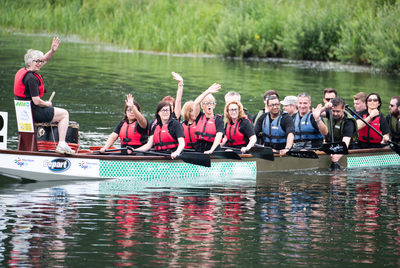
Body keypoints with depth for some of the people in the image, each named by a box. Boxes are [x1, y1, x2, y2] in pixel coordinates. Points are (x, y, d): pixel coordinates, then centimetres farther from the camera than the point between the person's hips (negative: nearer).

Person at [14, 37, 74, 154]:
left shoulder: (24, 71, 7)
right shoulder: (31, 78, -23)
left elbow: (44, 60, 20)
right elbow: (36, 101, -24)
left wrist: (52, 51, 4)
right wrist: (47, 104, -5)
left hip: (24, 111, 10)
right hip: (34, 113, -10)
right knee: (64, 114, 5)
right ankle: (61, 145, -6)